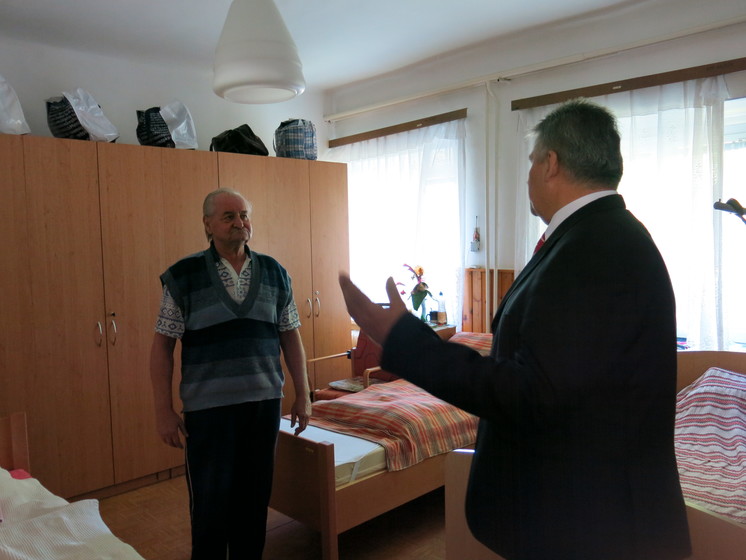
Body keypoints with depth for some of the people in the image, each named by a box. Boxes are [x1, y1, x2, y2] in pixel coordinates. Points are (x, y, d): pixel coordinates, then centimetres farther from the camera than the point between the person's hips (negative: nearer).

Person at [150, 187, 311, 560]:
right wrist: (164, 410, -7)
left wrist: (302, 395, 6)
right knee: (210, 501, 8)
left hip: (264, 401, 3)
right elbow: (163, 344, -4)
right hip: (208, 406, -3)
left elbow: (290, 336, 7)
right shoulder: (183, 275, -6)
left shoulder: (274, 273, 3)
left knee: (255, 497, 14)